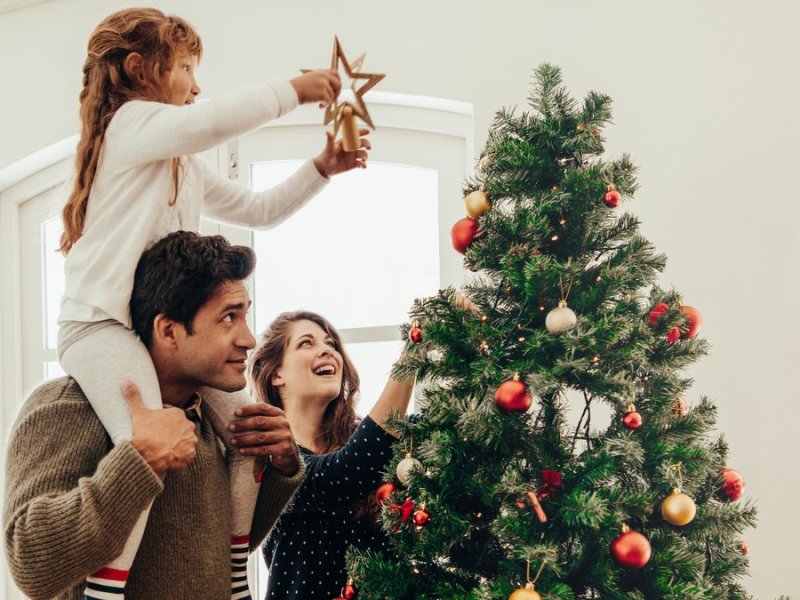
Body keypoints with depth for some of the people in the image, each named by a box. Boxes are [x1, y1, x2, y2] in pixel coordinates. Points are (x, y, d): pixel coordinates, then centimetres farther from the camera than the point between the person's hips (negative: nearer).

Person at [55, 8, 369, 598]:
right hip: (102, 322, -10)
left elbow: (260, 209, 28)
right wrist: (293, 90, -13)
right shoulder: (132, 121, -4)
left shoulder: (186, 167, 26)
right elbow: (213, 120, -23)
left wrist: (321, 167, 17)